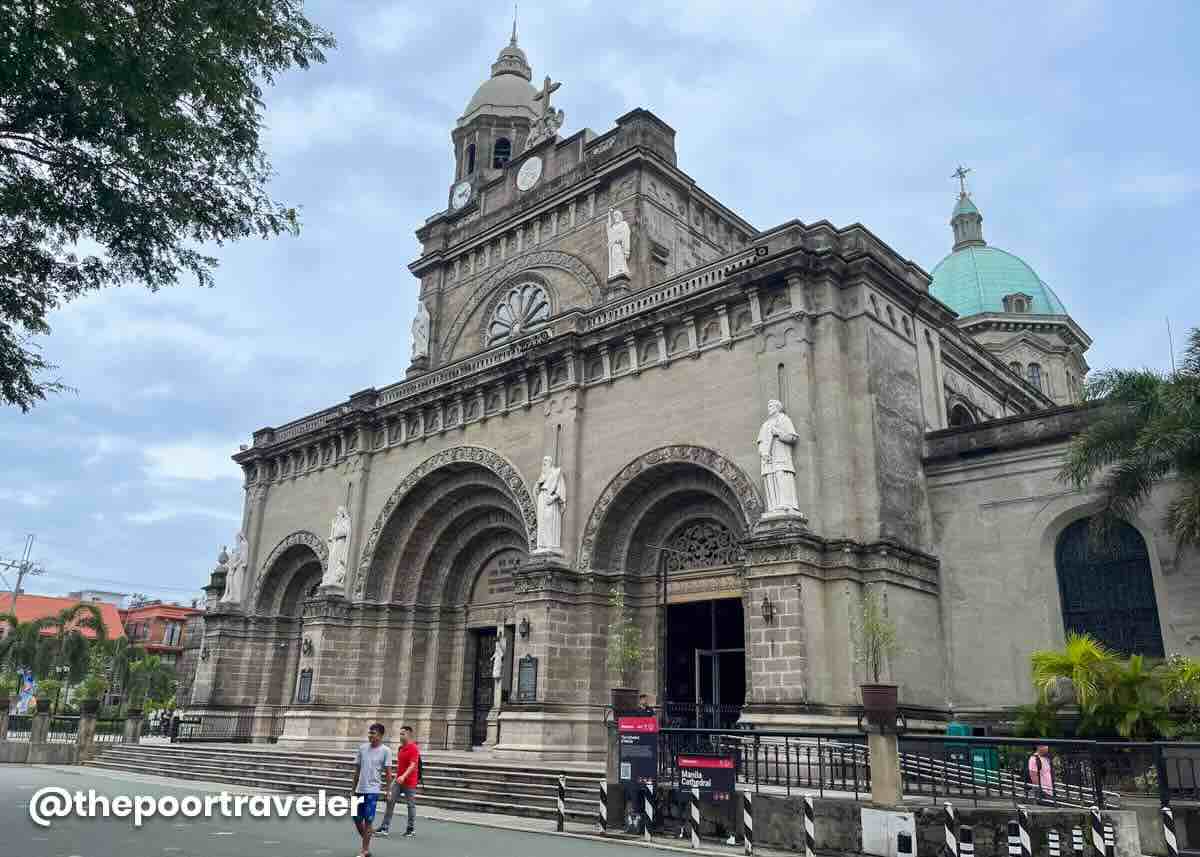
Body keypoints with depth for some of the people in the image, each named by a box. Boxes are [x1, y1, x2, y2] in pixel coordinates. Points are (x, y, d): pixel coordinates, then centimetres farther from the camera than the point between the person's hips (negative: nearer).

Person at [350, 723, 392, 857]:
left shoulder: (385, 750, -8)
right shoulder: (362, 748, 4)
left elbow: (388, 772, -5)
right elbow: (357, 769, 11)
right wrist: (354, 788, 12)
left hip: (373, 790, -5)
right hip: (360, 789, 5)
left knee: (368, 821, -3)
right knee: (357, 819, 9)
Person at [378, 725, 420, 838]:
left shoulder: (414, 748, -15)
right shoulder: (400, 748, 11)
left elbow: (413, 765, -26)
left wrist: (404, 776, -38)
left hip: (410, 782, -8)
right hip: (399, 781, 8)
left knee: (411, 805, 4)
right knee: (390, 801, 1)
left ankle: (410, 829, 16)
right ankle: (385, 827, 4)